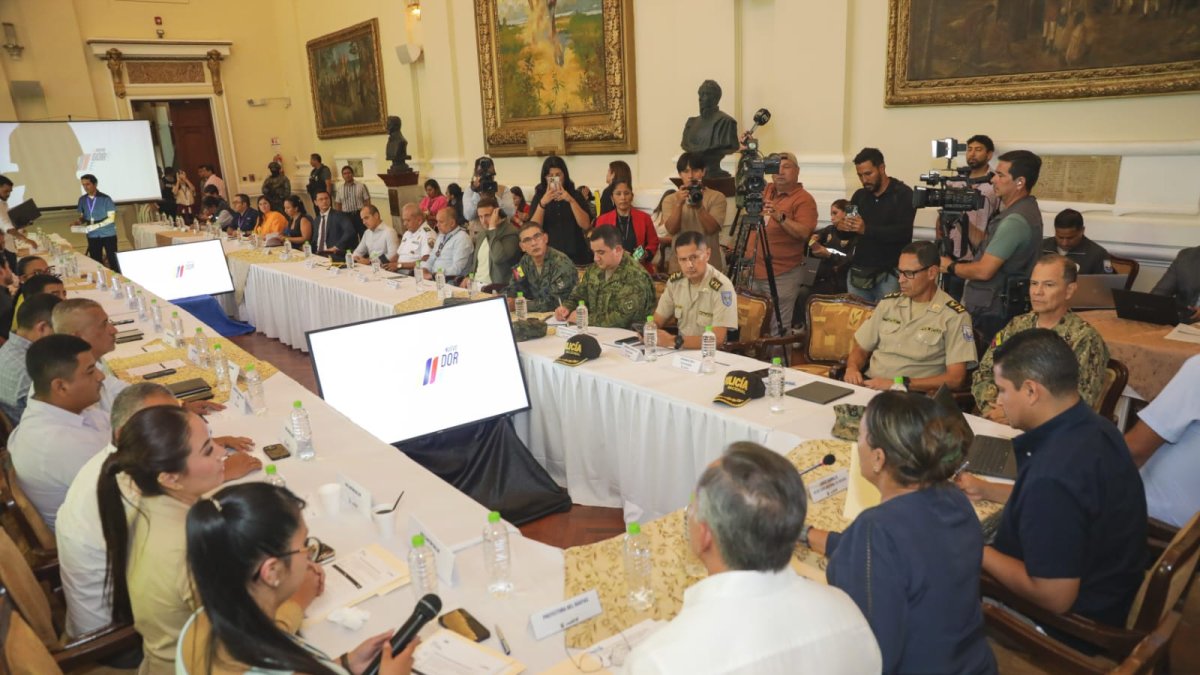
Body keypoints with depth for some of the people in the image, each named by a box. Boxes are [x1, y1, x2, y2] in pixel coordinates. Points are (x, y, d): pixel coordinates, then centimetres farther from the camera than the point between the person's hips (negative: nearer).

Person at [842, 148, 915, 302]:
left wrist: (866, 229, -29)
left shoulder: (903, 194, -6)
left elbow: (903, 232, -18)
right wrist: (843, 227, -13)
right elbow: (846, 233, 12)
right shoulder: (859, 195, 11)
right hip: (858, 272, 5)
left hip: (888, 274, -5)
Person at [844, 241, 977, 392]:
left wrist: (898, 383, -17)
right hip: (869, 385, 5)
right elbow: (860, 349, 19)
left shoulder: (954, 316, -3)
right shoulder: (888, 303, 14)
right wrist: (852, 368, -4)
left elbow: (955, 379, -9)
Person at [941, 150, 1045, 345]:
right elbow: (989, 246, 18)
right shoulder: (1023, 209, 13)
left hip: (990, 312, -10)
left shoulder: (1015, 219, -20)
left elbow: (984, 271, -21)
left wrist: (950, 267, -5)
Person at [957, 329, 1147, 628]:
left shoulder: (1053, 475, -37)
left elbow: (1054, 597, -30)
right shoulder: (1093, 427, -6)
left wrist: (977, 552, -17)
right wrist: (985, 490, 15)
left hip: (1072, 620, -8)